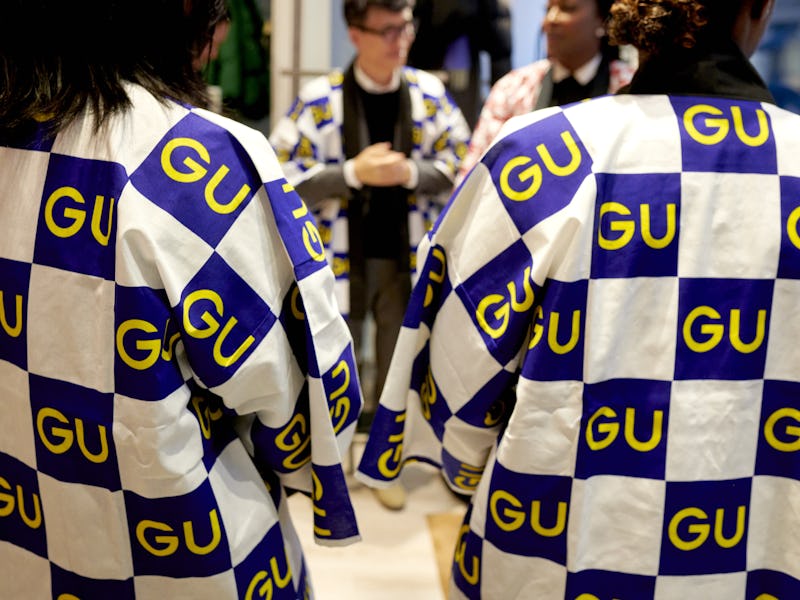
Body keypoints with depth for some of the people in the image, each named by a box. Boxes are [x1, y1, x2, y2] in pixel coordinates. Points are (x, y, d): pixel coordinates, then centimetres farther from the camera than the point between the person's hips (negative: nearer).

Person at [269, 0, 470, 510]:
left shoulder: (430, 94, -3)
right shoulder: (319, 99, -11)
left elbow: (464, 167, 1)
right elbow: (283, 178, -12)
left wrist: (410, 172, -17)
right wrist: (354, 172, -22)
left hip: (407, 261, 3)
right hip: (343, 260, -2)